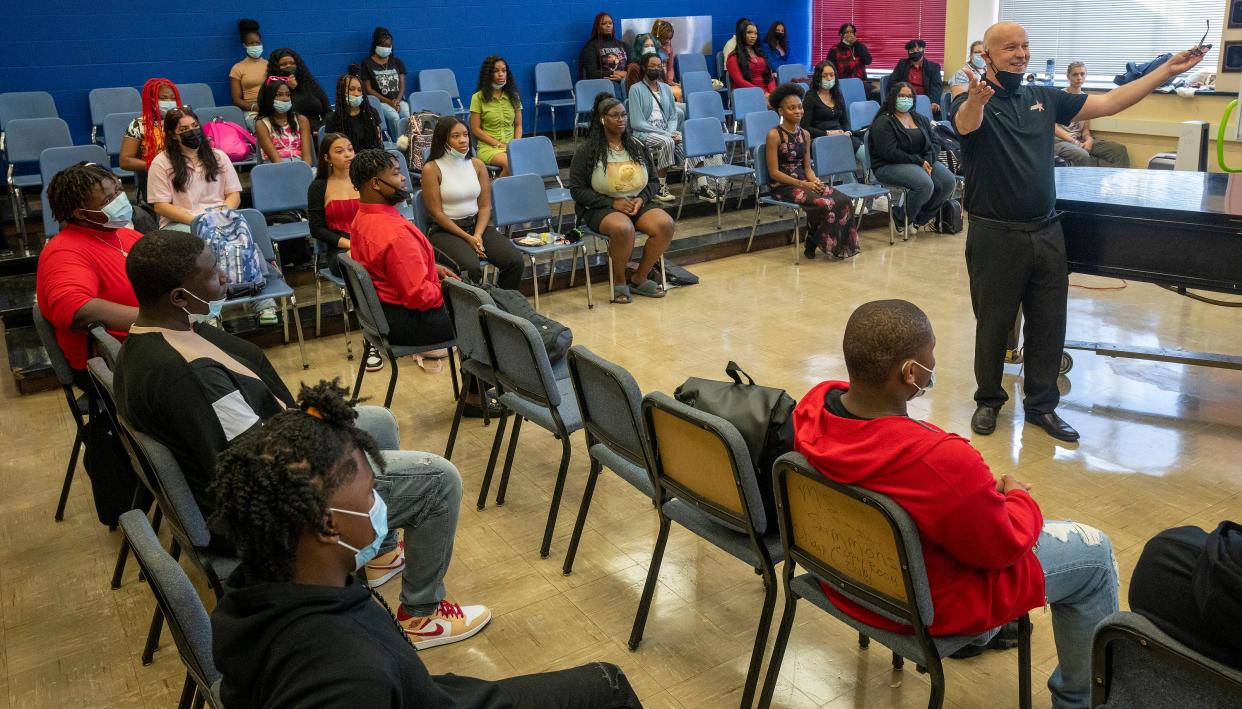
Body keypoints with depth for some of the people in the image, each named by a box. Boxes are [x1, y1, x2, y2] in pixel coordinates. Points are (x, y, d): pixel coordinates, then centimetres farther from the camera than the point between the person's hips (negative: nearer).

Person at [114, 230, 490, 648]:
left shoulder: (149, 334, -1)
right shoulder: (182, 374, -35)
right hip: (260, 518, -11)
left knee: (379, 421, 26)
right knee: (440, 480, -6)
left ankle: (381, 555, 39)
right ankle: (422, 615, 13)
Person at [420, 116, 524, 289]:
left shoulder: (477, 164, 7)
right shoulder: (431, 169, -8)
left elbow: (485, 206, 5)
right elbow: (437, 213, -10)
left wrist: (478, 235, -12)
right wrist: (468, 238, -16)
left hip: (477, 224, 5)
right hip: (444, 229, -5)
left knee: (515, 260, -16)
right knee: (470, 267, -33)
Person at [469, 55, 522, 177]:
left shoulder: (513, 96, 15)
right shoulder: (478, 97, 2)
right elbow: (476, 130, 0)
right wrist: (499, 145, -9)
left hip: (511, 146, 3)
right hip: (488, 147, -3)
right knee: (510, 163, -35)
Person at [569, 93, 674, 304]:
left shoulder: (637, 146, 11)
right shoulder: (587, 150, -2)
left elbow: (654, 181, 17)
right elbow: (577, 190, -5)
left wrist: (642, 198, -7)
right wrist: (613, 203, -14)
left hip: (638, 204, 5)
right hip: (601, 208, -4)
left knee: (666, 224, -25)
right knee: (623, 228, -38)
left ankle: (639, 279, -7)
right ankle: (619, 281, -10)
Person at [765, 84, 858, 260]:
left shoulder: (805, 134, 12)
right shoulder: (774, 135, -9)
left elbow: (807, 166, 14)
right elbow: (774, 172, -12)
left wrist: (814, 180, -9)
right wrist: (802, 184, -18)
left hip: (804, 180, 6)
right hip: (782, 185, -6)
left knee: (843, 202, -17)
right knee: (824, 204, -28)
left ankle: (839, 245, -1)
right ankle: (812, 243, -4)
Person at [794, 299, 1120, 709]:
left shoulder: (814, 404, -18)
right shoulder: (942, 461, -39)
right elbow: (1004, 547, -20)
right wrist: (1020, 499, 1)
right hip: (925, 603, -7)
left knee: (974, 490, 30)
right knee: (1095, 553, 11)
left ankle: (980, 636, 46)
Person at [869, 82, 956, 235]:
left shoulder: (921, 119, 17)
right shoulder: (883, 122, -6)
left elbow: (934, 142, 12)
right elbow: (890, 153, -16)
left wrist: (928, 160, -10)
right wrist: (919, 162, -17)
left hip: (923, 162, 7)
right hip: (890, 166, -7)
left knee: (949, 181, -18)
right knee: (925, 184, -33)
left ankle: (922, 218, 2)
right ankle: (902, 220, -7)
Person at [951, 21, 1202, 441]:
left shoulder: (1044, 99, 11)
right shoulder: (971, 102, -8)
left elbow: (1109, 103, 12)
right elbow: (966, 124, -32)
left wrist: (1169, 70, 6)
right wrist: (976, 98, -55)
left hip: (1045, 233, 6)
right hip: (995, 235, -5)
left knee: (1048, 325, 11)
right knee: (993, 323, 7)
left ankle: (1042, 405, 26)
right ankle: (988, 400, 25)